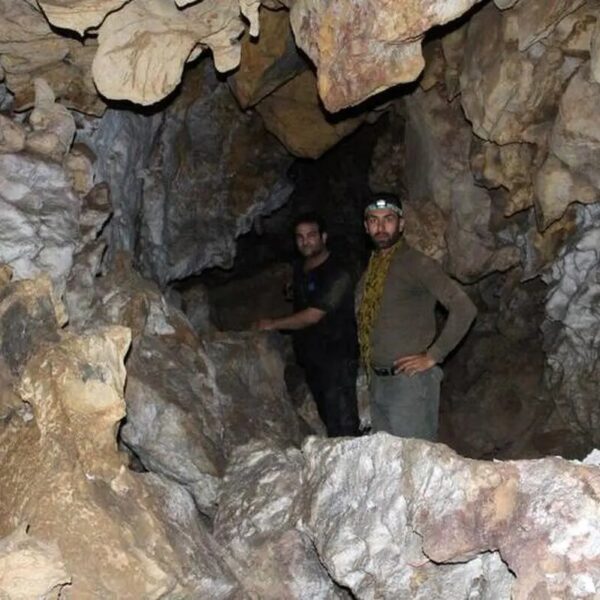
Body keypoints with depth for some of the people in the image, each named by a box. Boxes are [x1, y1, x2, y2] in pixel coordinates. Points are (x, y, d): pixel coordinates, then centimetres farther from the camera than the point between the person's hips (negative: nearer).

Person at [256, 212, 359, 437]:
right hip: (312, 358, 8)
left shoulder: (336, 275, -16)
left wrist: (273, 324, -10)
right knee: (327, 416, 14)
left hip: (337, 358, -8)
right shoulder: (300, 270, 12)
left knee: (341, 423, -9)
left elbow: (312, 316, -19)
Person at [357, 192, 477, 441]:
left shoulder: (417, 264, -11)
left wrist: (433, 356, -16)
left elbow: (464, 308, -18)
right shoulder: (371, 268, 12)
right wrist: (369, 361, 14)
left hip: (409, 381, -7)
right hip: (377, 381, 8)